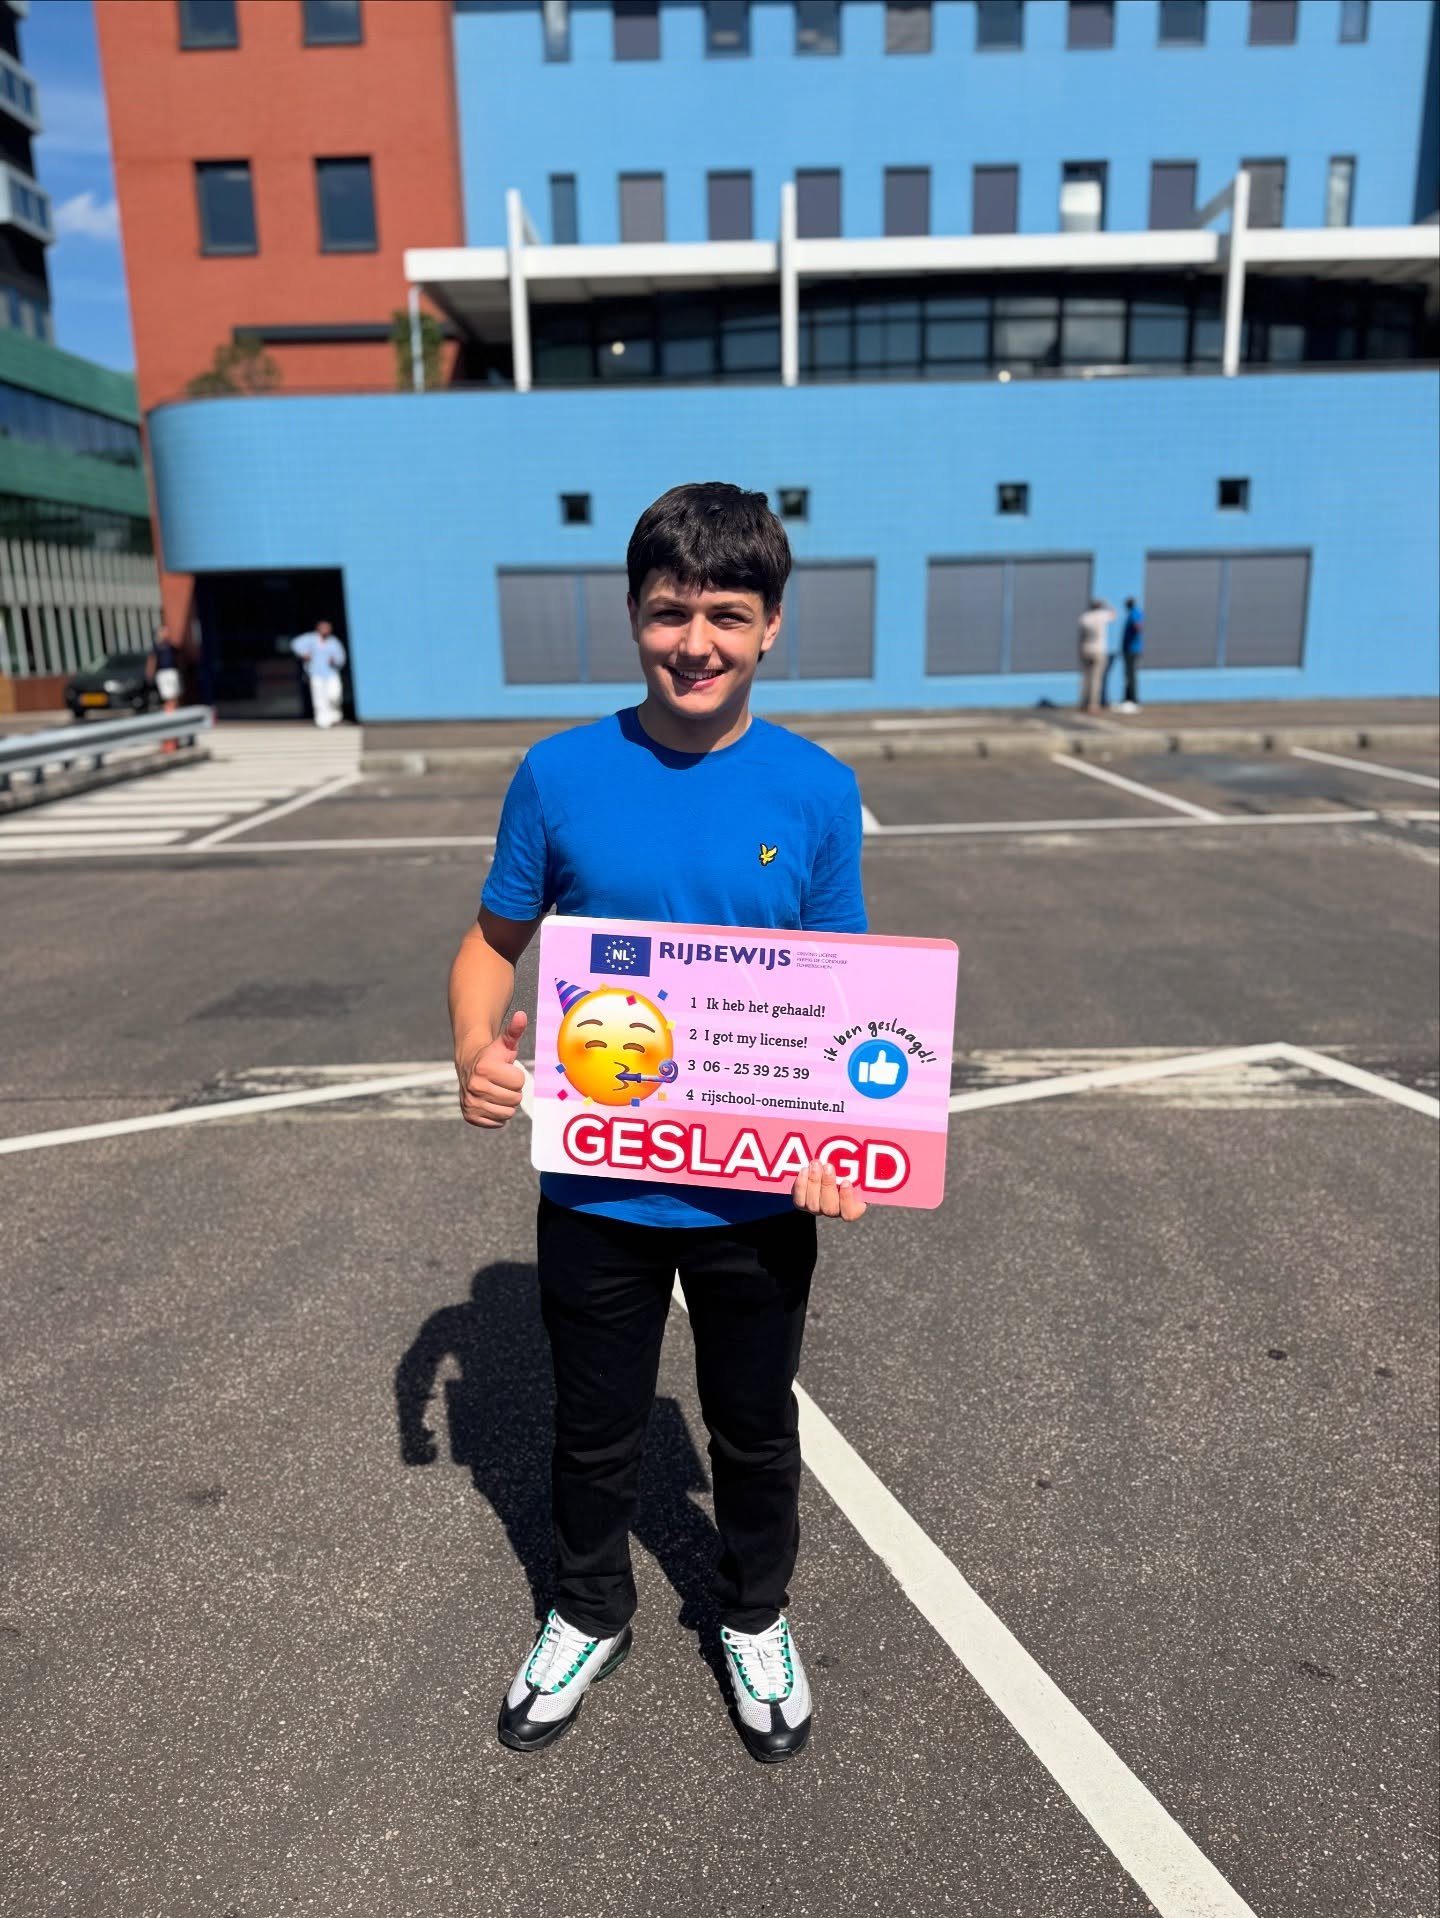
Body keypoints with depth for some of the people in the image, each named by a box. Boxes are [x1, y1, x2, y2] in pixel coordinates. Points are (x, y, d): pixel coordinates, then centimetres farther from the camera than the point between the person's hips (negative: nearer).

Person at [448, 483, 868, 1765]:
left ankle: (757, 1621, 51)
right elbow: (495, 943, 1)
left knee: (756, 1430, 22)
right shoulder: (561, 775, -10)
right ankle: (590, 1618, 51)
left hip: (758, 1196, 0)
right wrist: (477, 1054, -19)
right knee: (594, 1431, 22)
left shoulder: (817, 791, -9)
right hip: (594, 1189, 0)